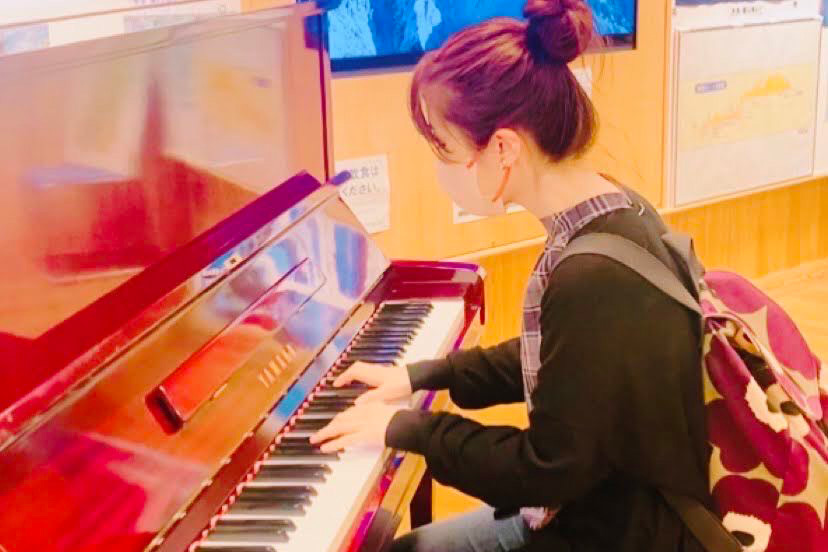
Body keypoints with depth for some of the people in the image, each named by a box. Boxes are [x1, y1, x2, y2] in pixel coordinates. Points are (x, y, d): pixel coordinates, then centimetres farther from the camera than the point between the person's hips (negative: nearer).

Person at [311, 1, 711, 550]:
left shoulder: (597, 279, -32)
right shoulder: (609, 211, -2)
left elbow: (549, 470, -24)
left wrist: (410, 428, -14)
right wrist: (422, 375, 11)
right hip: (597, 503, 9)